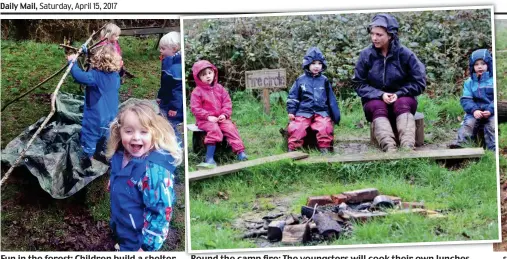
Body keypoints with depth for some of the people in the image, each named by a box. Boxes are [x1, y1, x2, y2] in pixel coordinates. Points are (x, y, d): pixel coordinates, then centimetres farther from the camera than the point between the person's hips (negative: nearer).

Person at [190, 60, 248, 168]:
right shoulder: (197, 92, -3)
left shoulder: (219, 88, 9)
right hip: (205, 120, -4)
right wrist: (208, 116, -19)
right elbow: (195, 108, -9)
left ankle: (240, 151, -21)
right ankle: (210, 158, -34)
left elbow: (227, 102, 8)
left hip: (221, 118, 4)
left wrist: (224, 115, -10)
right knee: (214, 129, -32)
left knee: (230, 128, -22)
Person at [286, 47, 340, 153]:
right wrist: (291, 111, 0)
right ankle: (292, 149, -11)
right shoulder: (301, 80, 6)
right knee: (295, 127, -22)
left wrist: (336, 116, 13)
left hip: (321, 112, 0)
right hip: (303, 112, 0)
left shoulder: (324, 80, 10)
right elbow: (293, 96, 10)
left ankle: (324, 148, -14)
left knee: (325, 126, -26)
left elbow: (331, 99, 14)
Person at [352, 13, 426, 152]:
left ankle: (408, 147, -55)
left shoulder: (405, 54, -9)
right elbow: (359, 84, -2)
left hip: (402, 99, 0)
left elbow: (419, 82, -4)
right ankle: (389, 149, -56)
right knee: (378, 108, -33)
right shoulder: (366, 55, -6)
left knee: (403, 104, -34)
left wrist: (399, 94, -17)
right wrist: (380, 95, -17)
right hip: (375, 100, 1)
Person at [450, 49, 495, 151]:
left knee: (492, 125, -27)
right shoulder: (469, 82, 10)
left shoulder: (493, 79, 1)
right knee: (468, 123, -22)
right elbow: (465, 100, 2)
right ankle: (459, 143, -37)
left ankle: (493, 149, -34)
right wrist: (474, 110, -17)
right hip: (476, 111, 2)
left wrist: (490, 110, -22)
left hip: (491, 112, -2)